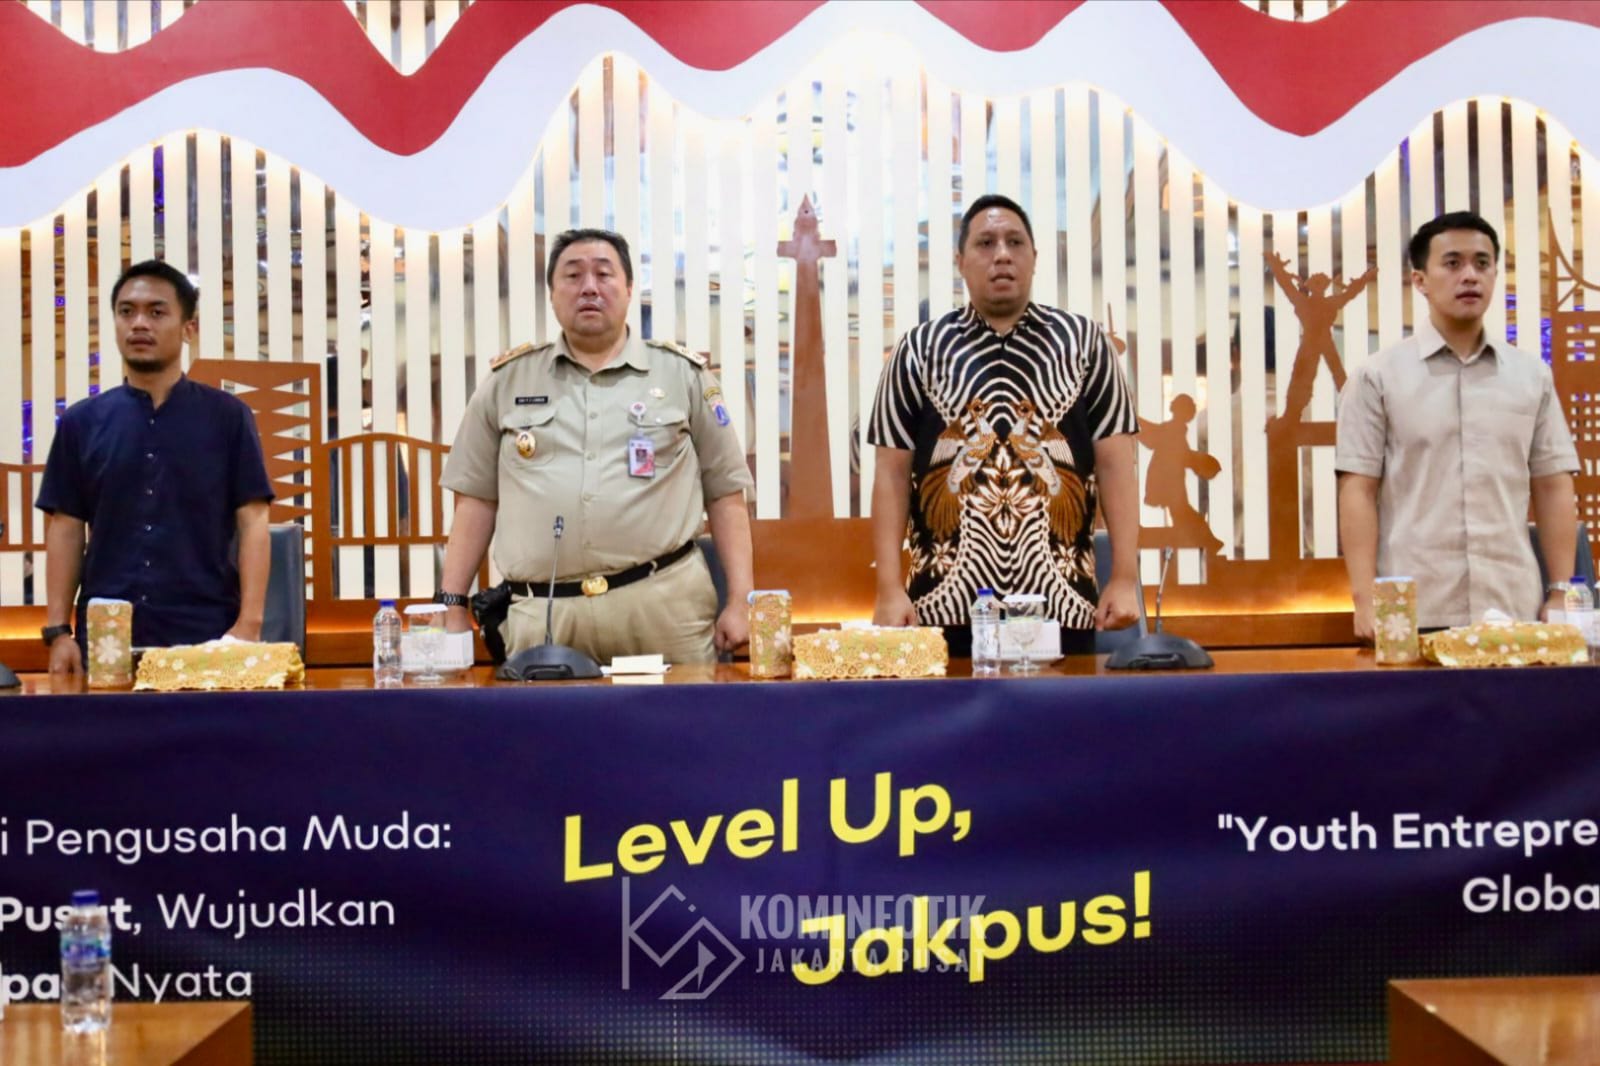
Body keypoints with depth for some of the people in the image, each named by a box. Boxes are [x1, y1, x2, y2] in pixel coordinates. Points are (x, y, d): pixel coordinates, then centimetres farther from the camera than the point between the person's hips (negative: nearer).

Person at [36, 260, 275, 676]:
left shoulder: (227, 417, 3)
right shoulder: (81, 422, 8)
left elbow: (252, 523, -1)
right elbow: (66, 528, 8)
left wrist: (249, 623, -11)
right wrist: (57, 630, -1)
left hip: (206, 636, -2)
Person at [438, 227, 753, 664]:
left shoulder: (683, 375, 9)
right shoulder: (507, 381, 12)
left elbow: (725, 494, 7)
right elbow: (476, 499, 13)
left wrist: (738, 603, 0)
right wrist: (454, 607, 6)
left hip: (663, 604, -1)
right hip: (540, 615, 1)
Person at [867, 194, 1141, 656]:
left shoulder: (1082, 342, 7)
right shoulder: (920, 350, 6)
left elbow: (1115, 465, 5)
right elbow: (892, 475, 4)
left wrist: (1125, 578, -2)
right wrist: (890, 590, -3)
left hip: (1061, 604, 1)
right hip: (947, 604, 0)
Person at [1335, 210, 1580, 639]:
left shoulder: (1532, 376, 11)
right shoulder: (1378, 378, 1)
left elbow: (1553, 488, 10)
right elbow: (1358, 491, -4)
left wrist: (1561, 595, 3)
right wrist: (1365, 600, -11)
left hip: (1515, 610, 3)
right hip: (1412, 615, -3)